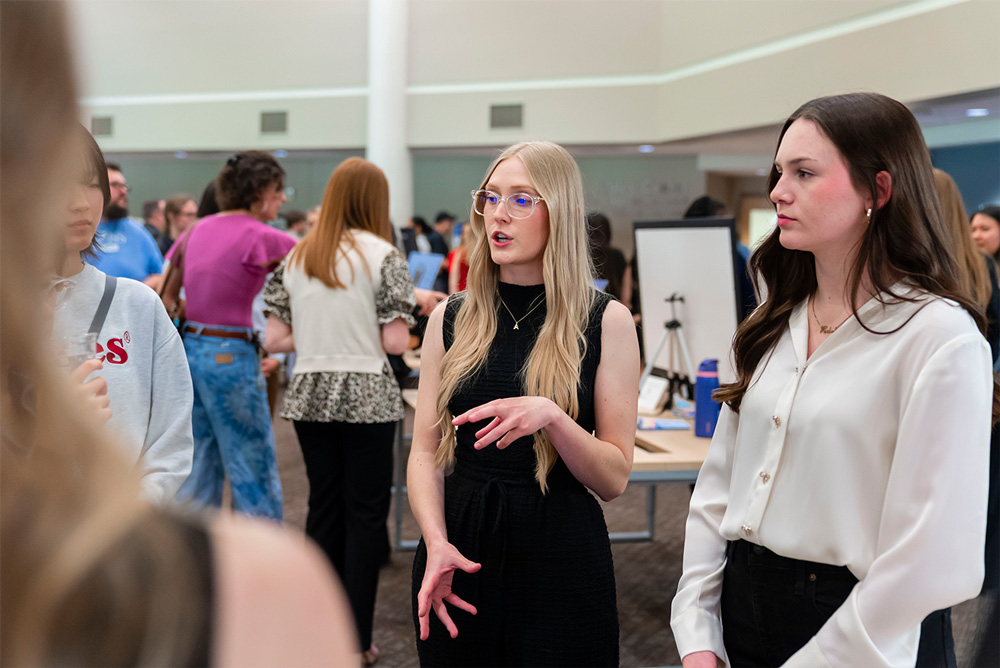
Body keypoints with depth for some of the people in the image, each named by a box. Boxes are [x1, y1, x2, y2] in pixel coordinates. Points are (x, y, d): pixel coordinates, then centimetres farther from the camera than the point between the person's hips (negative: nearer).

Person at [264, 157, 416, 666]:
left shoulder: (295, 258, 5)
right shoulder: (383, 256, -8)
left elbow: (275, 339, 3)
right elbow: (395, 342, -13)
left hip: (309, 395, 5)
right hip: (366, 397, -5)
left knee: (323, 508, 14)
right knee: (365, 513, 4)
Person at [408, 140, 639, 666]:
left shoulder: (605, 321, -4)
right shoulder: (452, 318, 4)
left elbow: (614, 478, -6)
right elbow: (425, 452, 3)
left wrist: (551, 416, -24)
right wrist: (436, 542, -15)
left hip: (562, 561, -2)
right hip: (460, 548, 2)